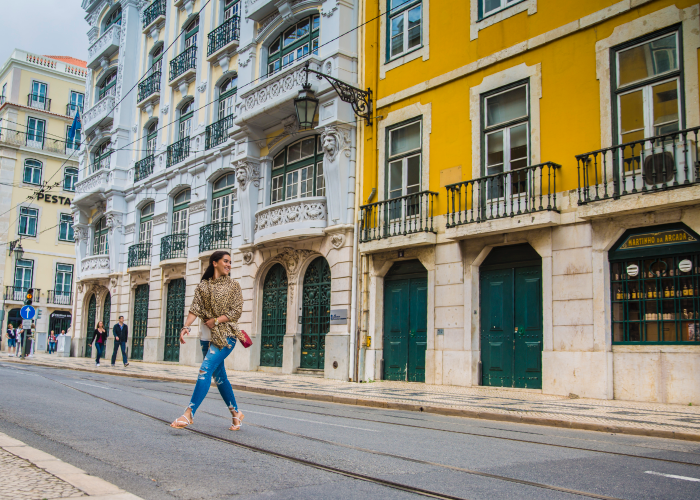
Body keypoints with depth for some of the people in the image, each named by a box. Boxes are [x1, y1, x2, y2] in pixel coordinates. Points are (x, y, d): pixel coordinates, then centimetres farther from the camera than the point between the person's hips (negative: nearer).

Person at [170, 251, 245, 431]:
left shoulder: (233, 284, 3)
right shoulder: (203, 285, 10)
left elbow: (237, 311, -3)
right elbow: (195, 309, -1)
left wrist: (216, 321, -13)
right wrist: (186, 326, -17)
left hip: (226, 334, -5)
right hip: (209, 335, 5)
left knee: (205, 370, -16)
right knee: (219, 375, 9)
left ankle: (189, 414, -17)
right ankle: (235, 413, 21)